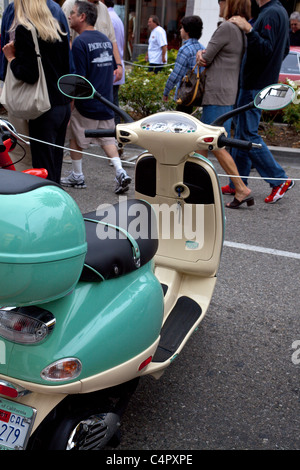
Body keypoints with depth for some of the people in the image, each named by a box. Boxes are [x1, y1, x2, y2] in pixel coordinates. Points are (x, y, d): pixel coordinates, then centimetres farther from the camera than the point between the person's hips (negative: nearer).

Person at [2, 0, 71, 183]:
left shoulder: (24, 30, -11)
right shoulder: (58, 28, 11)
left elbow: (28, 74, -18)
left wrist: (11, 57, -2)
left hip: (45, 109, -7)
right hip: (64, 105, 8)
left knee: (43, 170, -2)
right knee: (55, 166, 16)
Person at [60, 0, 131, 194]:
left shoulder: (80, 42, -14)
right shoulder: (106, 39, 9)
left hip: (86, 105, -6)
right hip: (106, 102, 7)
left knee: (76, 139, 11)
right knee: (108, 139, 14)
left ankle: (77, 177, 21)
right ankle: (120, 172, 0)